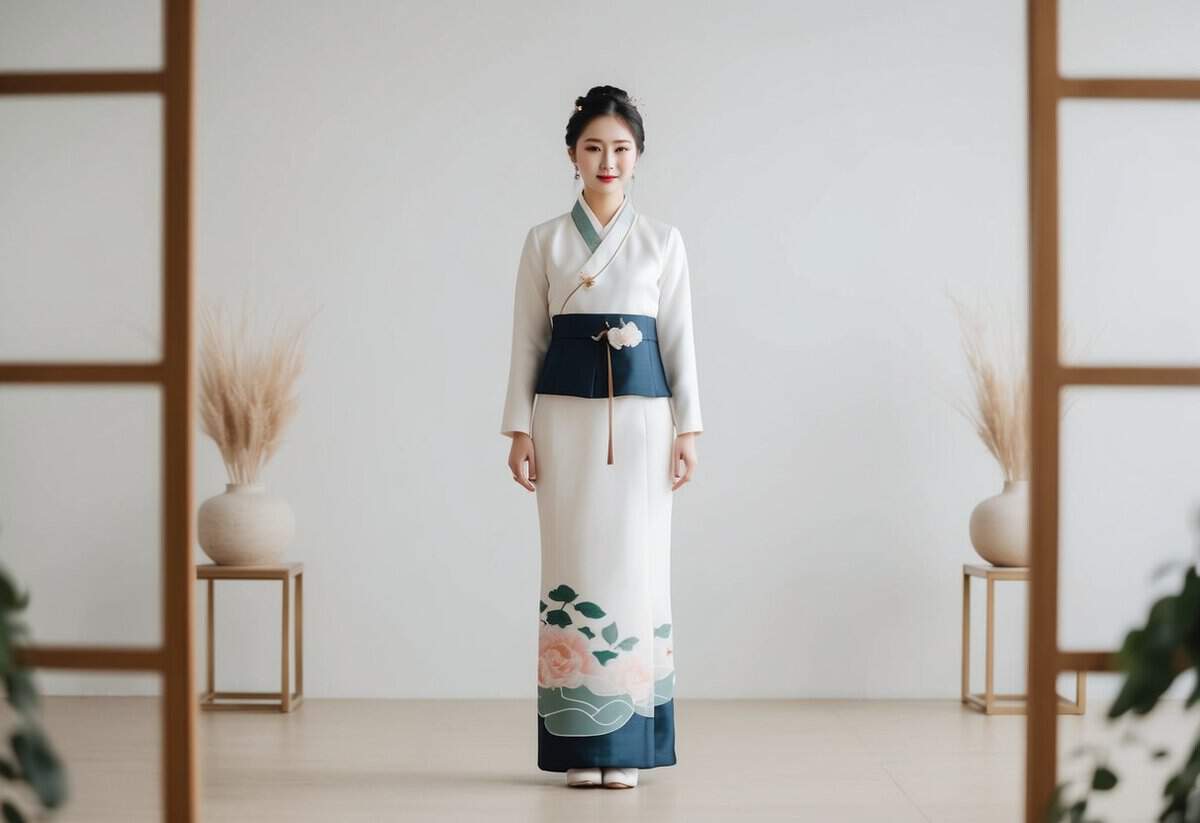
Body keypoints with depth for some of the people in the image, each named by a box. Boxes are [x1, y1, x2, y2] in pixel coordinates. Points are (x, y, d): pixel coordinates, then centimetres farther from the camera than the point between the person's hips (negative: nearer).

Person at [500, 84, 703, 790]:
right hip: (566, 412, 0)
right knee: (576, 566, -1)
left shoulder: (663, 242, 8)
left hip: (641, 413, 0)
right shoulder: (545, 241, 8)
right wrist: (519, 429, 0)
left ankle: (628, 743, 5)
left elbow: (679, 339, 7)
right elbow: (529, 339, 7)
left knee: (636, 565, -3)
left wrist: (688, 427, 0)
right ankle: (581, 745, 6)